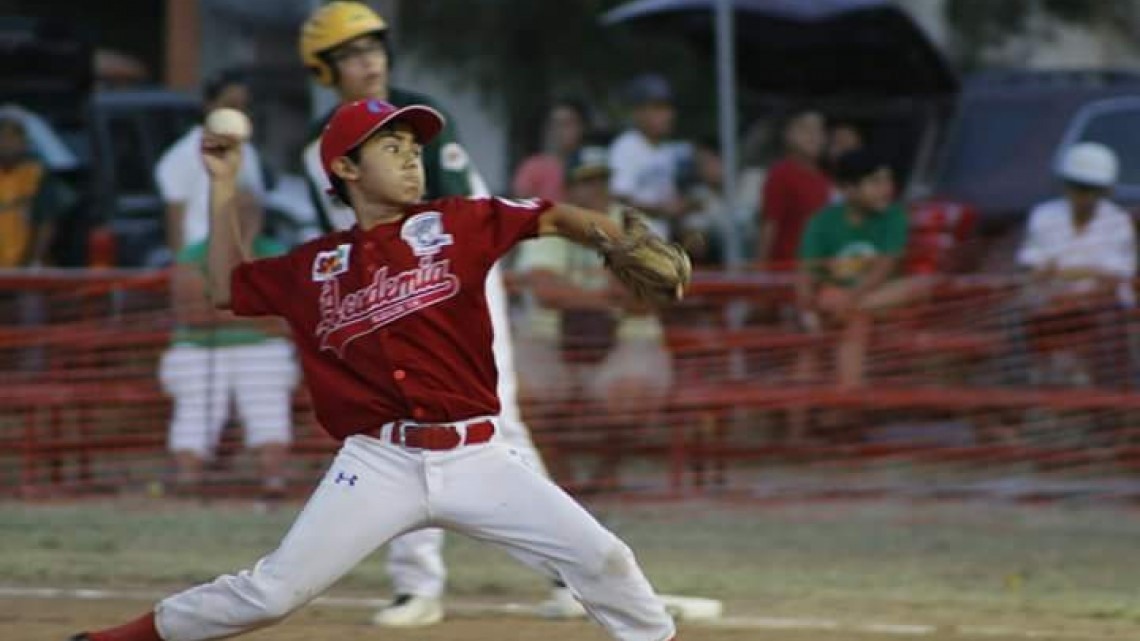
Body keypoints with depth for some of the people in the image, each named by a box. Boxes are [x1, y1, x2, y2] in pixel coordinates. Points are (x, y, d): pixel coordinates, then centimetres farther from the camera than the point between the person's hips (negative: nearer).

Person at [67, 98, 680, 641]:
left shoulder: (453, 224, 3)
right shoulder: (317, 265, 9)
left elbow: (554, 217, -5)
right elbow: (227, 289, 21)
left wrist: (614, 240, -25)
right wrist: (223, 187, 15)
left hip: (476, 458, 0)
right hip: (379, 465, 0)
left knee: (600, 559, -7)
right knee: (273, 590, -5)